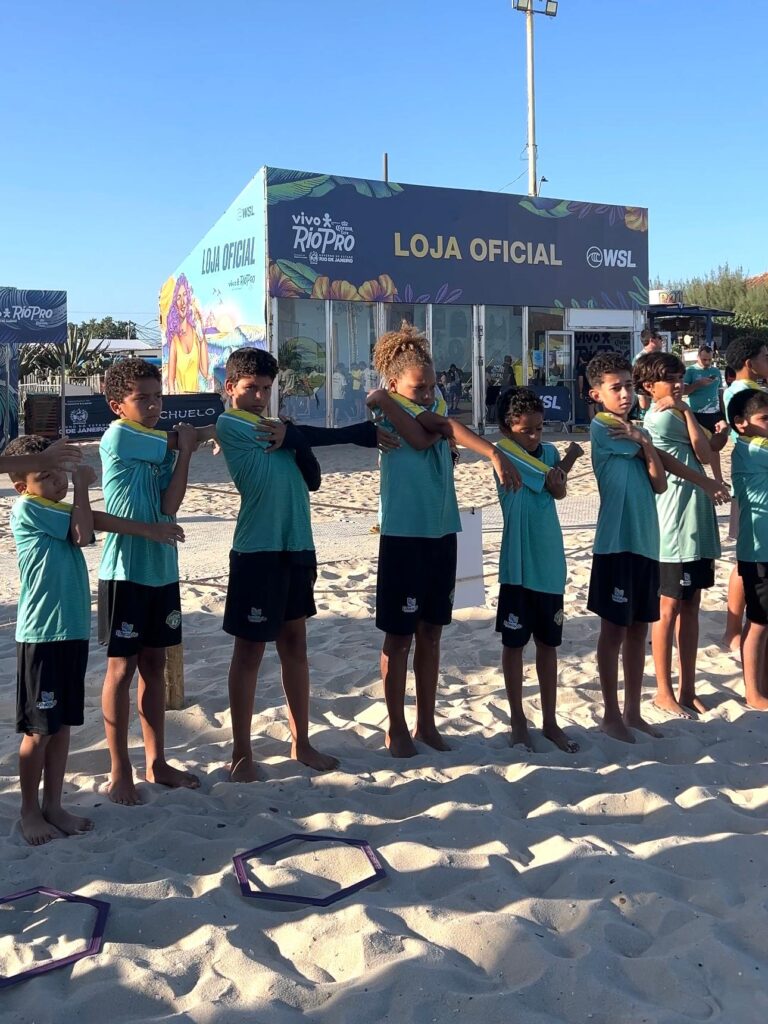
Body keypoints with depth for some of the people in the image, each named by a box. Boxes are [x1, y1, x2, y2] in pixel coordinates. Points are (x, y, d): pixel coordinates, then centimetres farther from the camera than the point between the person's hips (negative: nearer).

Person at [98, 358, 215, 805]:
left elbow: (170, 505, -6)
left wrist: (185, 449, -12)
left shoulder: (164, 447, 8)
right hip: (126, 571, -6)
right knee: (122, 667, 2)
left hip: (162, 568, 7)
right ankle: (120, 772, 12)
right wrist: (195, 437, 9)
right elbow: (180, 440, -11)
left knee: (154, 663, 13)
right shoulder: (117, 438, -11)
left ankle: (157, 762, 24)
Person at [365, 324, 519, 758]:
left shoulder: (437, 405, 9)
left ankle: (426, 723, 24)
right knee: (400, 636, 4)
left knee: (431, 633, 13)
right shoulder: (386, 413, -4)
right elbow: (421, 437, -22)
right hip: (403, 536, -5)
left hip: (443, 534, 5)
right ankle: (397, 728, 16)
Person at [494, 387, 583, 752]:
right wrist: (568, 459, 0)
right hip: (518, 565, -5)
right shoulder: (504, 453, -10)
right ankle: (518, 721, 21)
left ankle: (550, 721, 23)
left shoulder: (549, 452, 6)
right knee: (514, 643, 7)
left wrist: (562, 462, -28)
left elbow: (558, 490, -11)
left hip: (550, 564, 5)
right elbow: (555, 485, -16)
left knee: (548, 643, 12)